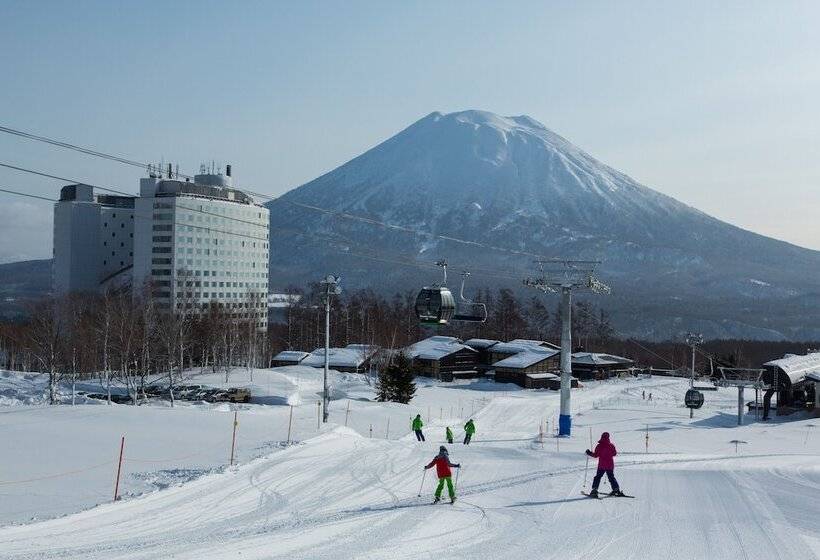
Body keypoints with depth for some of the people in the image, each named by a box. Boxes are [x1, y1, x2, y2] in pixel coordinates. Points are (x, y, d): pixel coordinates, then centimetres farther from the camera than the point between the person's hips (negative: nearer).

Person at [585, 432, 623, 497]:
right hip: (610, 465, 3)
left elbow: (596, 455, -9)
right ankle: (616, 489, 13)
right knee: (611, 477, 16)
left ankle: (594, 490, -3)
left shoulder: (599, 446, -12)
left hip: (602, 465, -3)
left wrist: (589, 453, 6)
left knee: (597, 477, 6)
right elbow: (614, 453, 11)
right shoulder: (611, 445, -3)